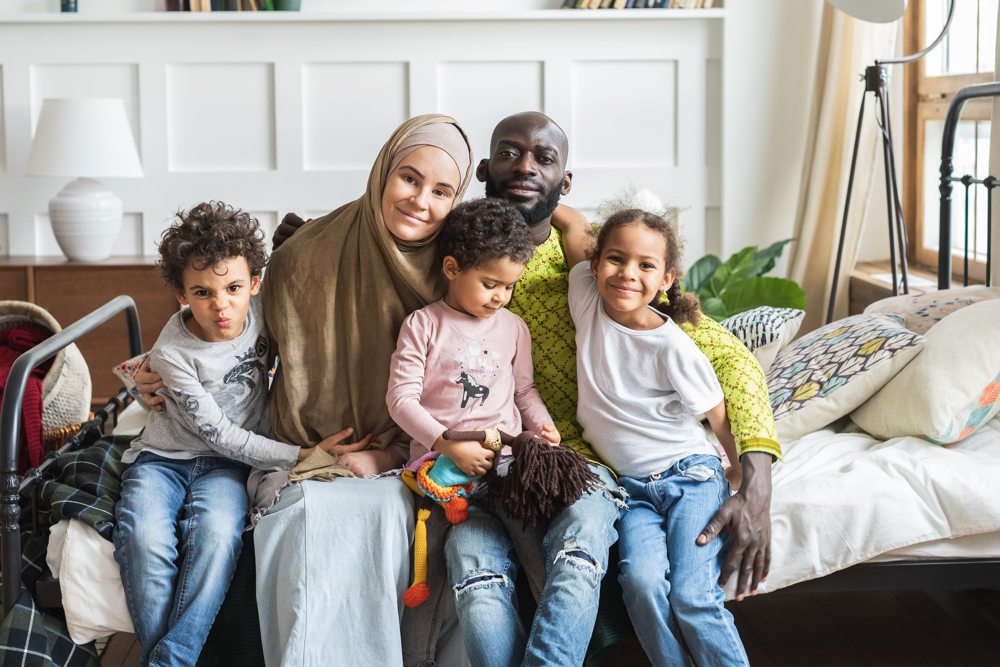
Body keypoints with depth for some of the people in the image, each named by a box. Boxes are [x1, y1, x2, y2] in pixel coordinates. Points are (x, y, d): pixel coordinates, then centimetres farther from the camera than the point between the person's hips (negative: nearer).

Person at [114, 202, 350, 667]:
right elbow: (220, 434, -16)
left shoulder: (260, 306, -10)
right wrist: (303, 455, -22)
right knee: (145, 539, -34)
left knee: (217, 531, -32)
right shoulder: (172, 355, -20)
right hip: (163, 457, -2)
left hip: (224, 464, 2)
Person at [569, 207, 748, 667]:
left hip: (690, 477, -3)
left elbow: (721, 418, -4)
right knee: (642, 580, -26)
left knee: (692, 597, -22)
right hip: (632, 486, 3)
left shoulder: (673, 348, -15)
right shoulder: (588, 301, -4)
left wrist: (744, 486, 1)